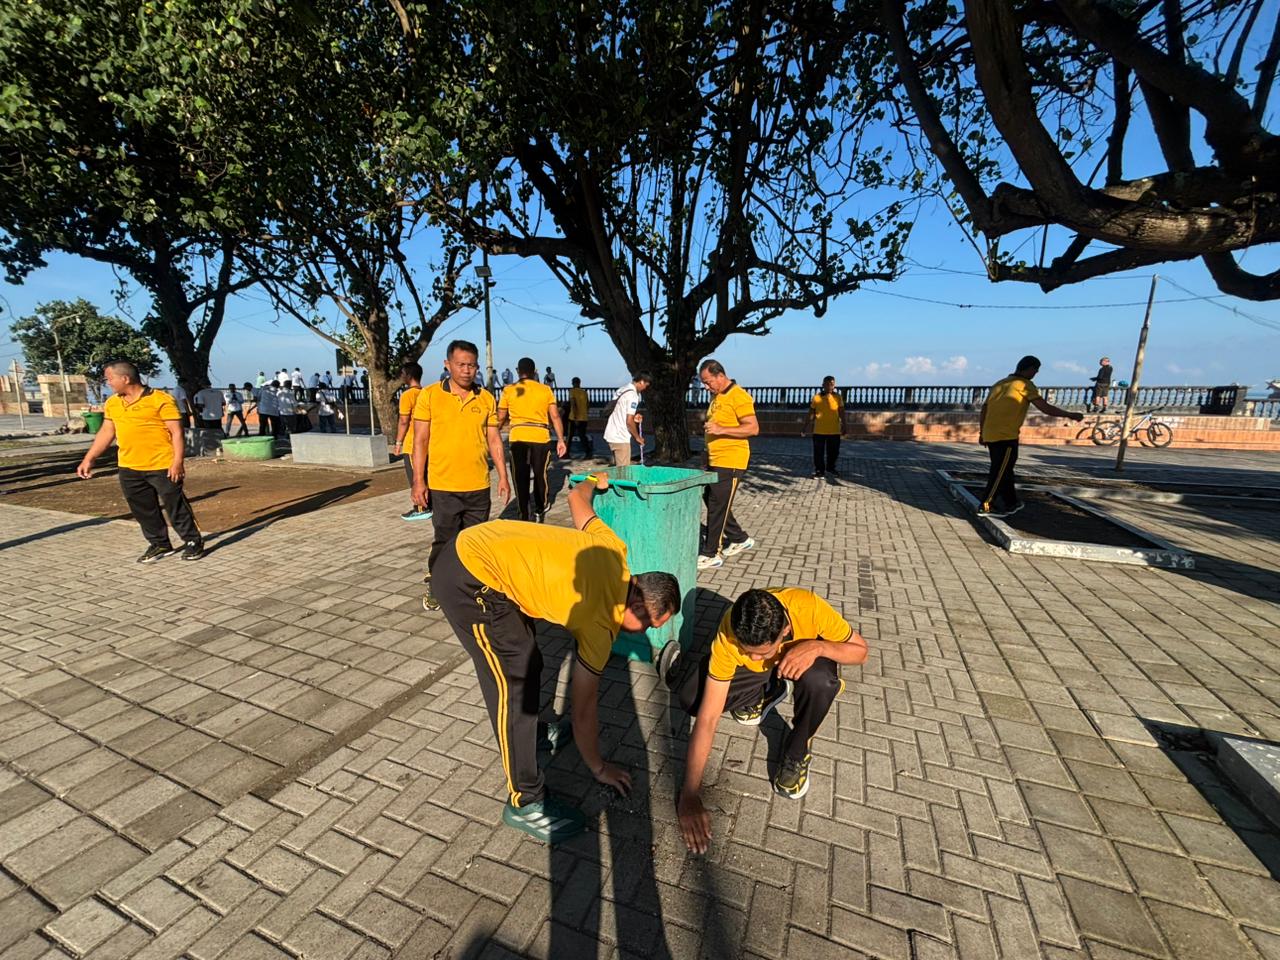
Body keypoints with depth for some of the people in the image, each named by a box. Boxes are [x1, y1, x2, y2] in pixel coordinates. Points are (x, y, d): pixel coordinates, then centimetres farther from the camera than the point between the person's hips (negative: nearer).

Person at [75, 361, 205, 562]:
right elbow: (106, 433, 18)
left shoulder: (160, 400, -11)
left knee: (175, 506, 0)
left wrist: (178, 461, -18)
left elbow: (176, 432, -13)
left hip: (162, 466, -7)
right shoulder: (112, 403, 11)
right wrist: (88, 459, 15)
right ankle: (159, 544, 26)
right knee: (143, 510, 13)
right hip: (129, 469, 7)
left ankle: (193, 542, 12)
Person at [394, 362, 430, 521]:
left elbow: (404, 421, -17)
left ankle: (421, 509, 5)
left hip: (412, 444, -8)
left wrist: (398, 442, -9)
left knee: (415, 479, 0)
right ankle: (429, 505, 19)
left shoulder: (407, 395, -14)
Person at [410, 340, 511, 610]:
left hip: (479, 486, 3)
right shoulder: (429, 395, -2)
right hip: (443, 486, -2)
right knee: (445, 541, 6)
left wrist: (503, 476, 5)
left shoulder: (486, 398, 5)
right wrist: (418, 480, -7)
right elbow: (420, 440, -2)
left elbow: (494, 439, 8)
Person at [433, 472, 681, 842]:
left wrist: (593, 482, 40)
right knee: (515, 682, -4)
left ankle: (524, 731, 43)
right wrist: (599, 769, 13)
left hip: (471, 545, 9)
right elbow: (583, 710, -3)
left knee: (527, 662, 20)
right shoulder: (600, 624, -15)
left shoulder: (614, 550, 0)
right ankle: (525, 802, 12)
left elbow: (577, 497, 17)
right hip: (470, 579, -9)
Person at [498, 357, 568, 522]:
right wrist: (560, 440, 5)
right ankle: (539, 512, 26)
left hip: (518, 439, 0)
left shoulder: (509, 390, 5)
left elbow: (500, 418, 7)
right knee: (540, 476, 17)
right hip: (541, 438, 1)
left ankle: (524, 515, 9)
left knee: (520, 478, 8)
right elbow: (555, 417, 1)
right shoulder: (546, 390, 5)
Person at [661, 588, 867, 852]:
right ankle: (765, 694, 8)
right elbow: (707, 718, -33)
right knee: (690, 697, -20)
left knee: (818, 682, -38)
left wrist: (817, 646, -41)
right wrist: (689, 796, -35)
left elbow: (861, 650, -20)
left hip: (808, 656, -1)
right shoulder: (729, 637, -36)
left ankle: (797, 753, -8)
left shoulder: (809, 607, -38)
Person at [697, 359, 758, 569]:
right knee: (711, 501, 15)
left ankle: (711, 554, 5)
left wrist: (721, 430, -26)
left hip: (730, 462, -10)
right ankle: (740, 539, 30)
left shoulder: (739, 396, -13)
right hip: (714, 461, 10)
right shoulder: (716, 397, 15)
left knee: (717, 506, -5)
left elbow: (753, 428, -19)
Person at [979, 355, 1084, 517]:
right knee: (1000, 472, -2)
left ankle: (1011, 503, 28)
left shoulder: (999, 384, 16)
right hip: (1006, 437, -8)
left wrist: (982, 433, 20)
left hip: (990, 435, 8)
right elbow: (1046, 408, -8)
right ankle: (985, 506, -1)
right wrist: (1071, 415, 4)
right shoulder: (1024, 385, -4)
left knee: (1005, 470, 18)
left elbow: (984, 410, 16)